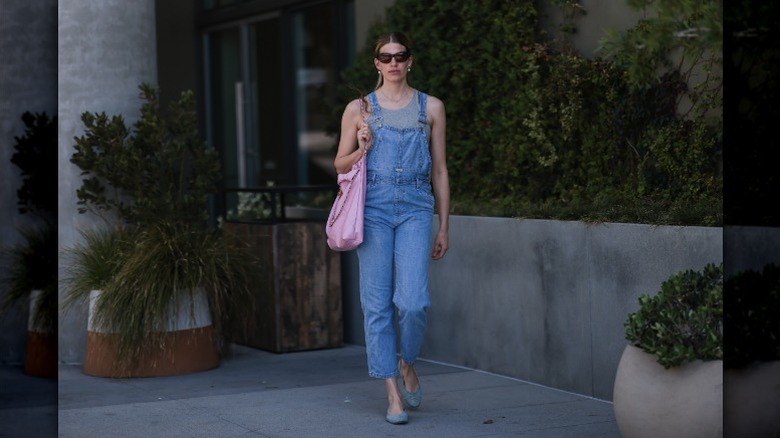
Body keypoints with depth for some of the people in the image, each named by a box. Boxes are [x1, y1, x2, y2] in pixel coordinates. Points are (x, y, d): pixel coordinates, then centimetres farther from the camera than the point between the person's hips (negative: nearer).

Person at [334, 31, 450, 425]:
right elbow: (340, 164, 13)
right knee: (377, 303, -2)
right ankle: (393, 393, 7)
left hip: (415, 209, 0)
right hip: (374, 208, 0)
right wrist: (363, 149, -8)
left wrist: (444, 227, 9)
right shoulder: (359, 109, 7)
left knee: (413, 301, -14)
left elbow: (439, 170, 11)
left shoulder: (430, 108, 9)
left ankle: (407, 363, 16)